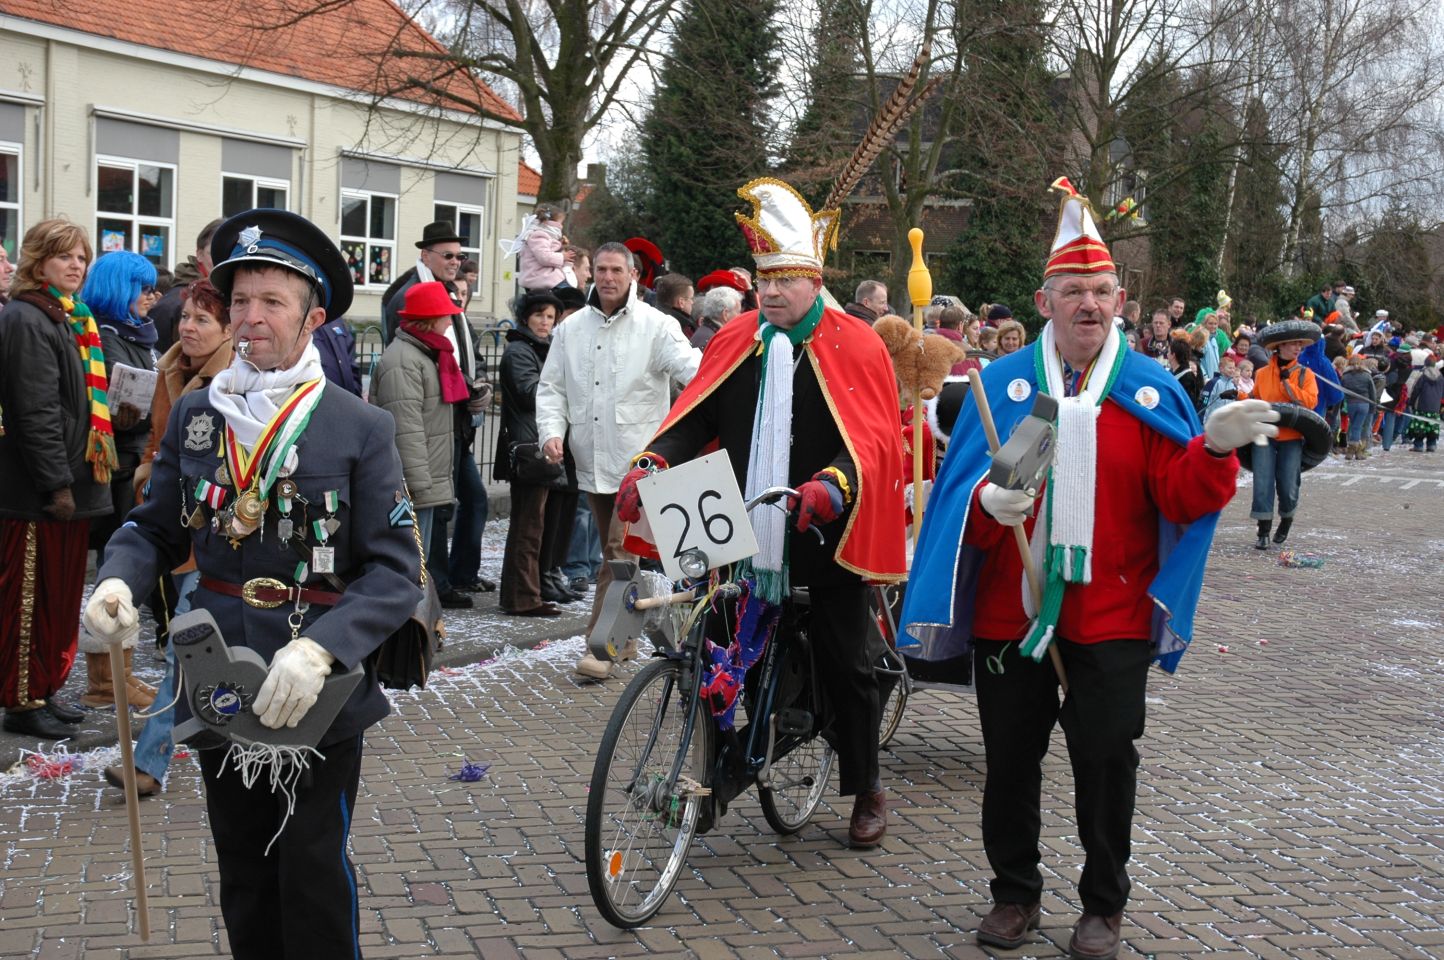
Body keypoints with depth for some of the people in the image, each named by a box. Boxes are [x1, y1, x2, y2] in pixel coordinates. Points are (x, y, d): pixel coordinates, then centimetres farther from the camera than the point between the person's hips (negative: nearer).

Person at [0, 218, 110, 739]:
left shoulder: (71, 320, 16)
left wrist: (78, 478, 17)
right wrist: (57, 483, -21)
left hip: (69, 484, 9)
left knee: (61, 594, 14)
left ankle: (44, 689, 25)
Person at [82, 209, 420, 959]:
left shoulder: (361, 430, -9)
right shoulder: (193, 416, 3)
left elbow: (396, 574, -13)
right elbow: (154, 528, 10)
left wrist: (319, 650, -28)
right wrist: (117, 581, -13)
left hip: (318, 692, -4)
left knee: (313, 874, 3)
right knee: (242, 876, 16)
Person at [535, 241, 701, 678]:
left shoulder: (655, 325, -4)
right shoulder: (571, 328, 10)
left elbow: (689, 366, -16)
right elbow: (551, 387, 12)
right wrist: (552, 430, -5)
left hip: (636, 460, -5)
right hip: (591, 458, 5)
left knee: (621, 549, -11)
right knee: (612, 550, 15)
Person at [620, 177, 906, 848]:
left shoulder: (854, 346, -6)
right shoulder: (736, 342, 7)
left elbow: (873, 436, -15)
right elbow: (695, 415, 2)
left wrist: (833, 486, -34)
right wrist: (648, 466, -16)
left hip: (827, 531, -3)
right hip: (744, 531, 4)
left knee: (843, 665, 7)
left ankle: (865, 790, 23)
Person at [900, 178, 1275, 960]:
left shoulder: (1150, 389, 1)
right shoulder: (1002, 383, 2)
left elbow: (1180, 500, -6)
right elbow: (958, 490, -2)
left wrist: (1214, 451, -25)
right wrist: (985, 501, -25)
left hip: (1111, 613, -1)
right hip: (1011, 608, 1)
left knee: (1105, 759, 5)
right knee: (1010, 758, 10)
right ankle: (1015, 892, 28)